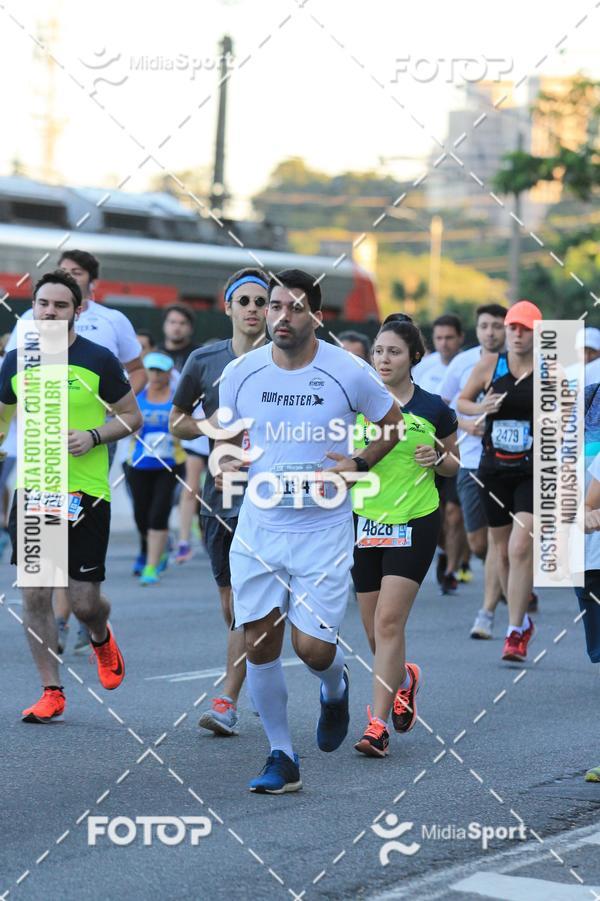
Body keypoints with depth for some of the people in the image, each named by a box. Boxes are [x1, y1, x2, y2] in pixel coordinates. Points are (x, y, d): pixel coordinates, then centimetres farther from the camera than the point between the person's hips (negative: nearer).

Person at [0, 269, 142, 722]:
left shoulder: (99, 360, -4)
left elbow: (132, 416, 2)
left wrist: (93, 436, -14)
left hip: (86, 493, -3)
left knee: (84, 600, -2)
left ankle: (102, 638, 34)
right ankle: (52, 692, 9)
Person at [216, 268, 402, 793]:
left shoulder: (350, 372, -9)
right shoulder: (241, 373, -2)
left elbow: (392, 424, 7)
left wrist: (358, 465, -9)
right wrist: (226, 460, -7)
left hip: (324, 529, -2)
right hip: (258, 527, 3)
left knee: (312, 647, -7)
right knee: (259, 645, -1)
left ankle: (335, 688, 32)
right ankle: (281, 758, 15)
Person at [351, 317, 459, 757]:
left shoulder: (435, 409, -2)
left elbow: (455, 465, 11)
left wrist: (438, 458, -10)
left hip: (415, 524, -3)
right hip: (366, 522, 3)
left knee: (389, 622, -13)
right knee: (375, 630, 9)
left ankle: (378, 726, -11)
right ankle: (404, 678, 42)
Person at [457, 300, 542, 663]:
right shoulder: (489, 365, 1)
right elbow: (462, 401, 12)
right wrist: (481, 408, -8)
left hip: (534, 472, -3)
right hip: (494, 468, 3)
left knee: (521, 548, -17)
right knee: (503, 551, 11)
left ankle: (515, 633, -10)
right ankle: (522, 622, 31)